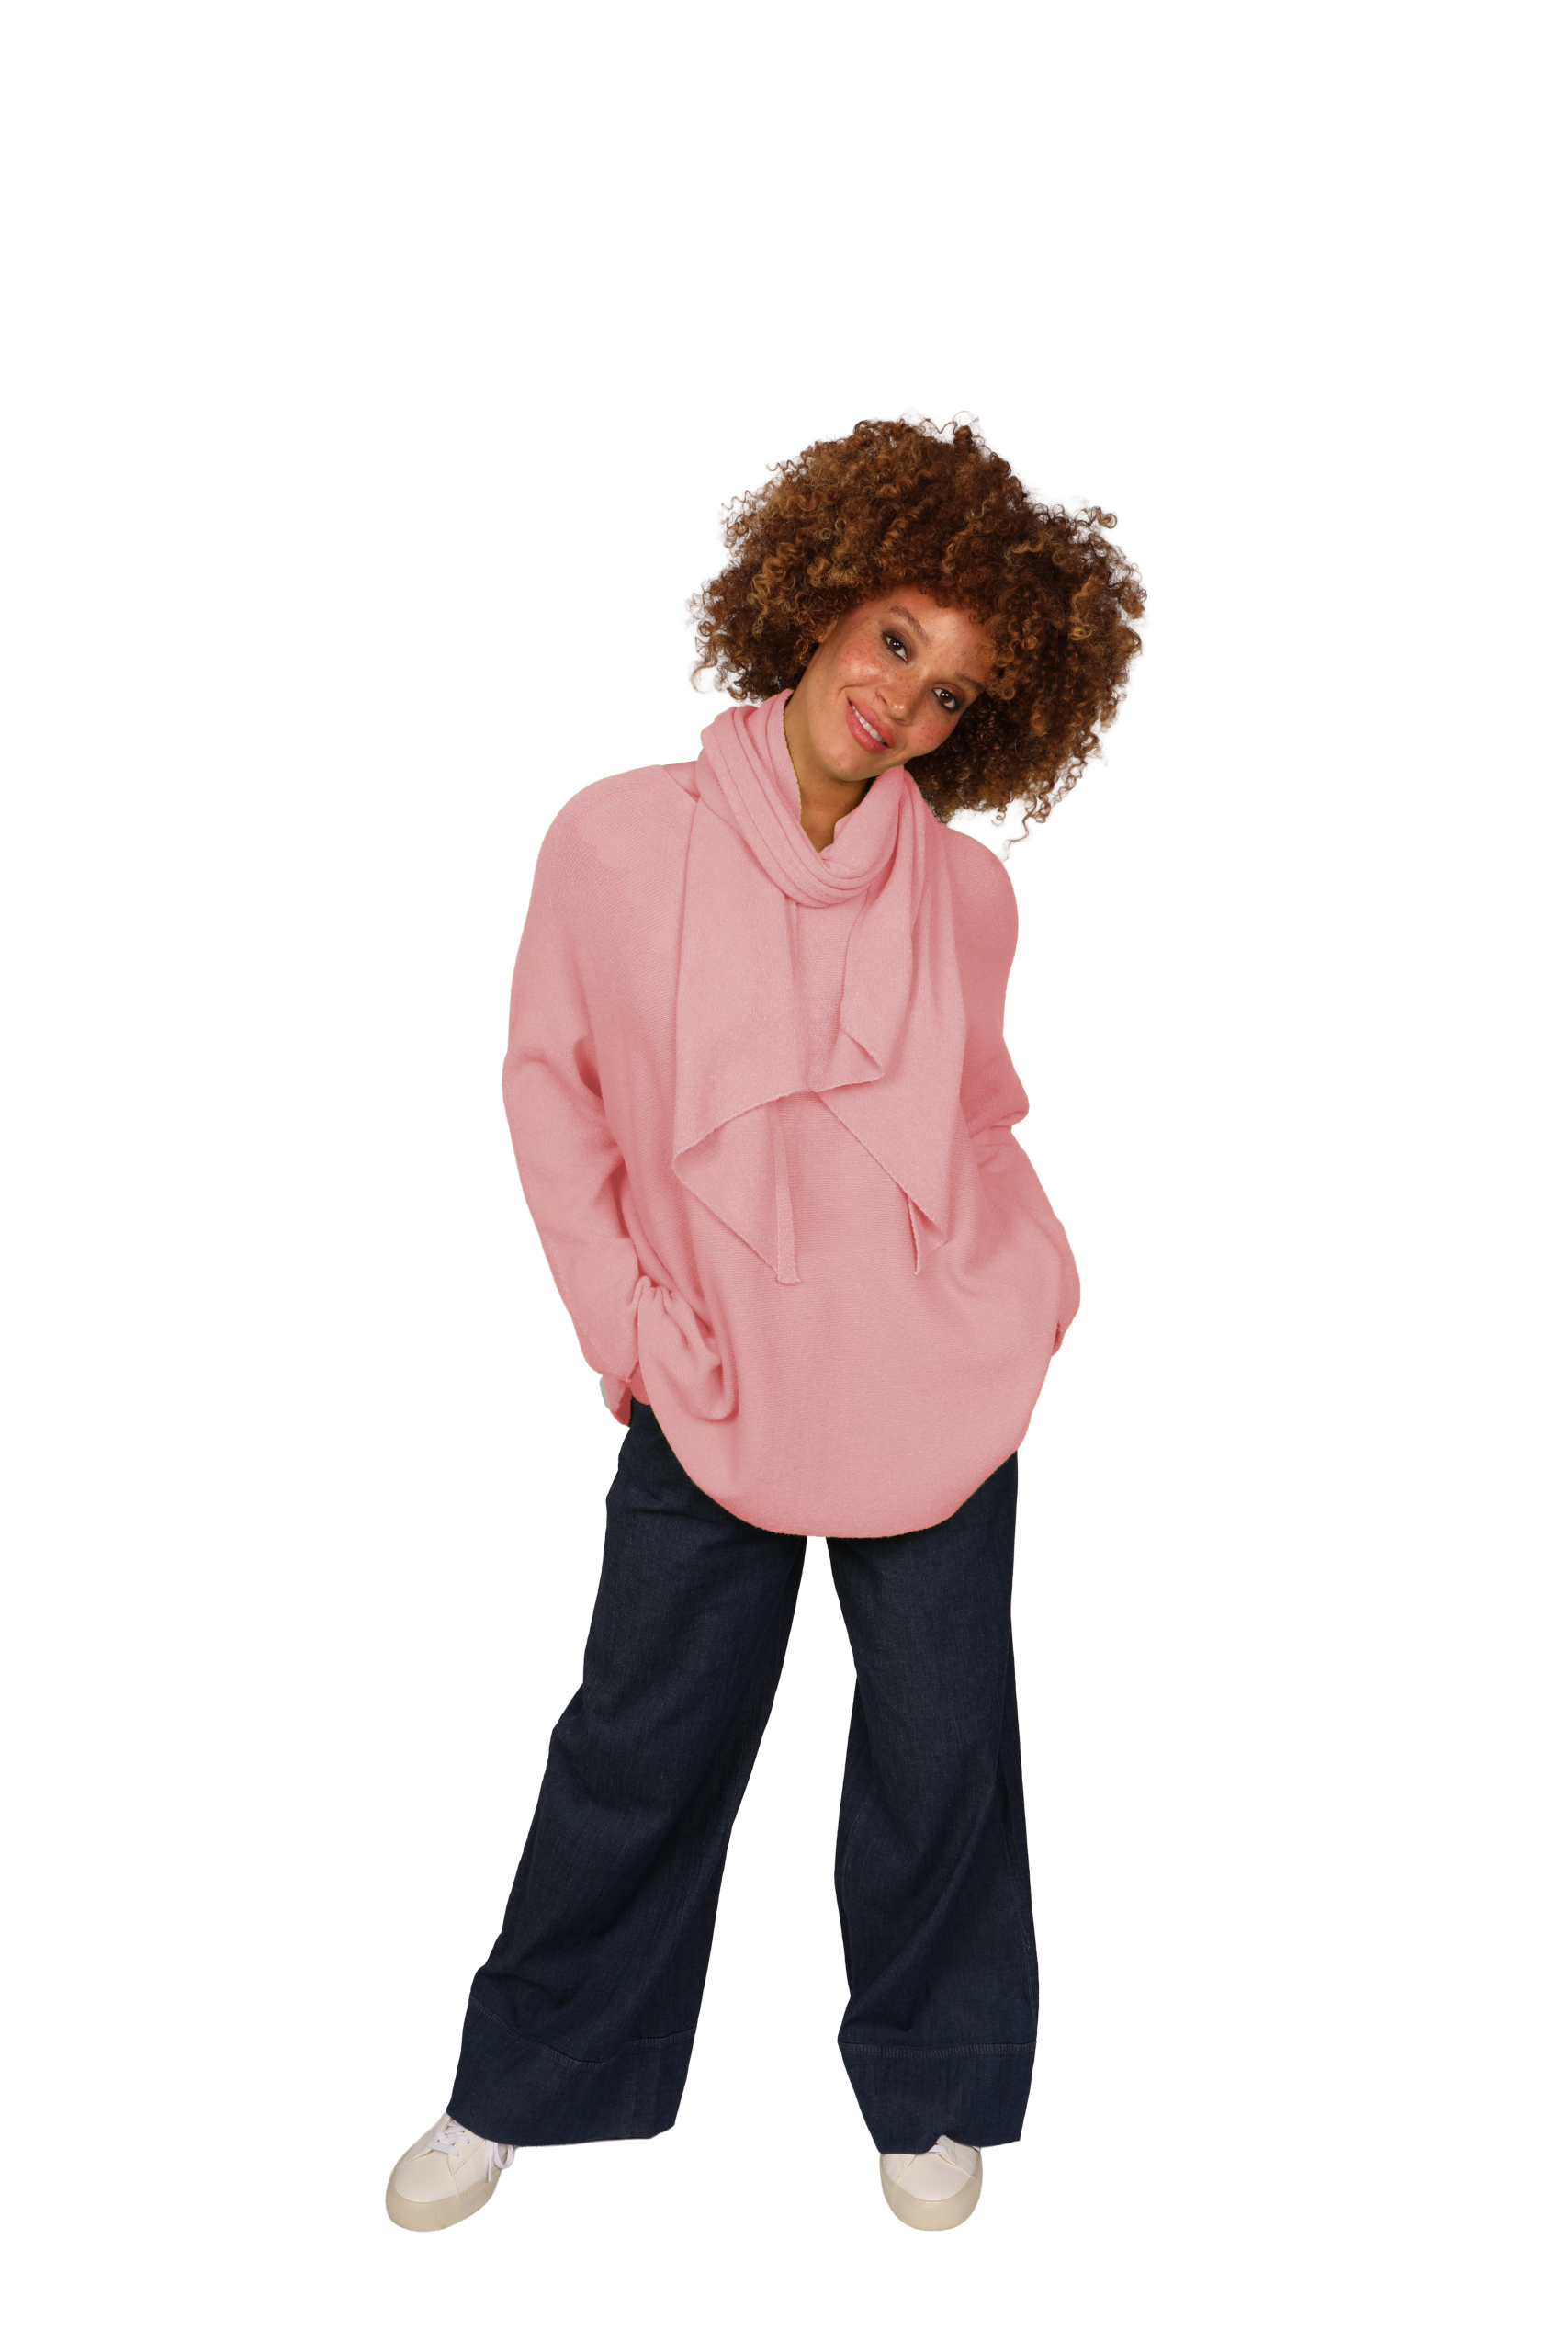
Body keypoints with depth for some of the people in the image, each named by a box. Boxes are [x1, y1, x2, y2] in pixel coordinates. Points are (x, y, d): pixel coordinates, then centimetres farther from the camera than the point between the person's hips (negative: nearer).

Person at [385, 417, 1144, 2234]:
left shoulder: (965, 891, -3)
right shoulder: (618, 841, -9)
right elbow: (549, 1085, 0)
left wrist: (1031, 1296, -1)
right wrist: (625, 1321, -5)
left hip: (941, 1389, 2)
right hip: (714, 1389, -1)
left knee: (941, 1753, 13)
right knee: (641, 1747, 10)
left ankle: (930, 2087, 37)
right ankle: (525, 2081, 33)